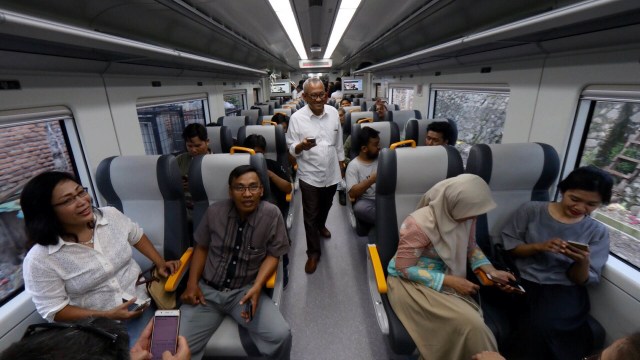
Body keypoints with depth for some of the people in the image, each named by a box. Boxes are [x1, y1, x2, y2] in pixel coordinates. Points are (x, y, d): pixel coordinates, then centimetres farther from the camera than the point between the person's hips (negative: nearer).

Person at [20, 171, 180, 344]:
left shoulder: (110, 215, -7)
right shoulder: (39, 259, -16)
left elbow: (136, 236, 12)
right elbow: (54, 310, -8)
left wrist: (160, 263, 3)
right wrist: (106, 315, -17)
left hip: (142, 301, 3)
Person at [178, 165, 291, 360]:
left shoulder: (272, 214, -11)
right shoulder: (215, 212, -4)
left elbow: (273, 255, -5)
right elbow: (201, 248, 10)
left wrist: (257, 287, -19)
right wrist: (192, 283, -2)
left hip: (245, 291, -1)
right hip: (207, 289, 2)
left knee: (280, 335, -20)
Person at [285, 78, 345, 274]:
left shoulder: (333, 112, -2)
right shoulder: (297, 118, -13)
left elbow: (338, 142, 9)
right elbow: (292, 149, -11)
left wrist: (341, 164, 13)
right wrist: (302, 146, -33)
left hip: (331, 173, 4)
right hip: (310, 176, -4)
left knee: (325, 207, 26)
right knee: (310, 216, 7)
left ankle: (321, 225, 57)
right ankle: (313, 253, 22)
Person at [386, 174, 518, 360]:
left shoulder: (465, 215, -9)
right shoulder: (419, 224, -29)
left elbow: (470, 246, 10)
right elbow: (404, 268, -21)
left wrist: (490, 270, -6)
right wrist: (449, 281, -23)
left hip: (446, 278, 6)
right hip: (411, 282, -6)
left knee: (472, 323, -17)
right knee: (468, 323, -22)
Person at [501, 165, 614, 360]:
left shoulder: (598, 232, 6)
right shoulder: (532, 210, 1)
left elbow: (581, 280, 3)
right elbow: (508, 245, 1)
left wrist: (583, 262, -19)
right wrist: (538, 247, -16)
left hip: (564, 290, 1)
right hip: (523, 281, 0)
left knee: (545, 326, -29)